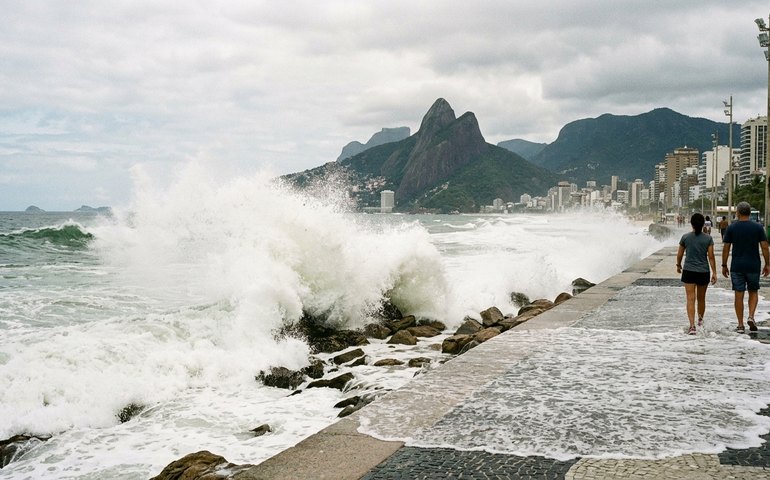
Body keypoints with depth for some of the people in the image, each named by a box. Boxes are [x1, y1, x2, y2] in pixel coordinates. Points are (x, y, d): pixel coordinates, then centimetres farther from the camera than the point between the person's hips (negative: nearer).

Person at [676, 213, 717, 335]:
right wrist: (714, 273, -1)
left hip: (689, 271, -1)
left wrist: (678, 265, 22)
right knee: (701, 298, 19)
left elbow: (679, 254, 5)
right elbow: (711, 256, -5)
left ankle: (692, 326, -18)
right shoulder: (708, 238, -4)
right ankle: (700, 320, 40)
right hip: (703, 272, 1)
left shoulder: (685, 237, -4)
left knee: (691, 299, -6)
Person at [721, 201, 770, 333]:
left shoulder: (731, 228, -3)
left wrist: (724, 265, 6)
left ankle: (740, 325, 6)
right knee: (753, 292, 17)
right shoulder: (758, 227, -2)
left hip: (737, 267, 0)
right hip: (754, 266, 0)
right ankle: (751, 317, -3)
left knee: (739, 295, 4)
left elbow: (726, 248, -2)